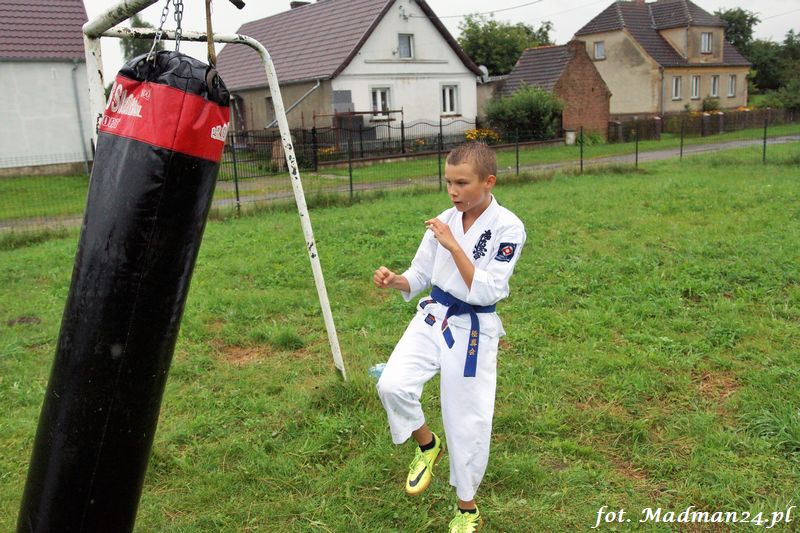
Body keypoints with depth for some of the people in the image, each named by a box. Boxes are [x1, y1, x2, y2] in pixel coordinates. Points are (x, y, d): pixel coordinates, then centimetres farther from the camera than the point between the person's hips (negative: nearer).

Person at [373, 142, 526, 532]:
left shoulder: (507, 228, -14)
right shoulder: (444, 221, 1)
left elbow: (486, 292, -21)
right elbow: (420, 278, 7)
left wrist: (453, 246, -25)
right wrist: (394, 279, -14)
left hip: (473, 331, -4)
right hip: (432, 319, 4)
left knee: (467, 423, 6)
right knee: (392, 385, -17)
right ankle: (427, 445, 17)